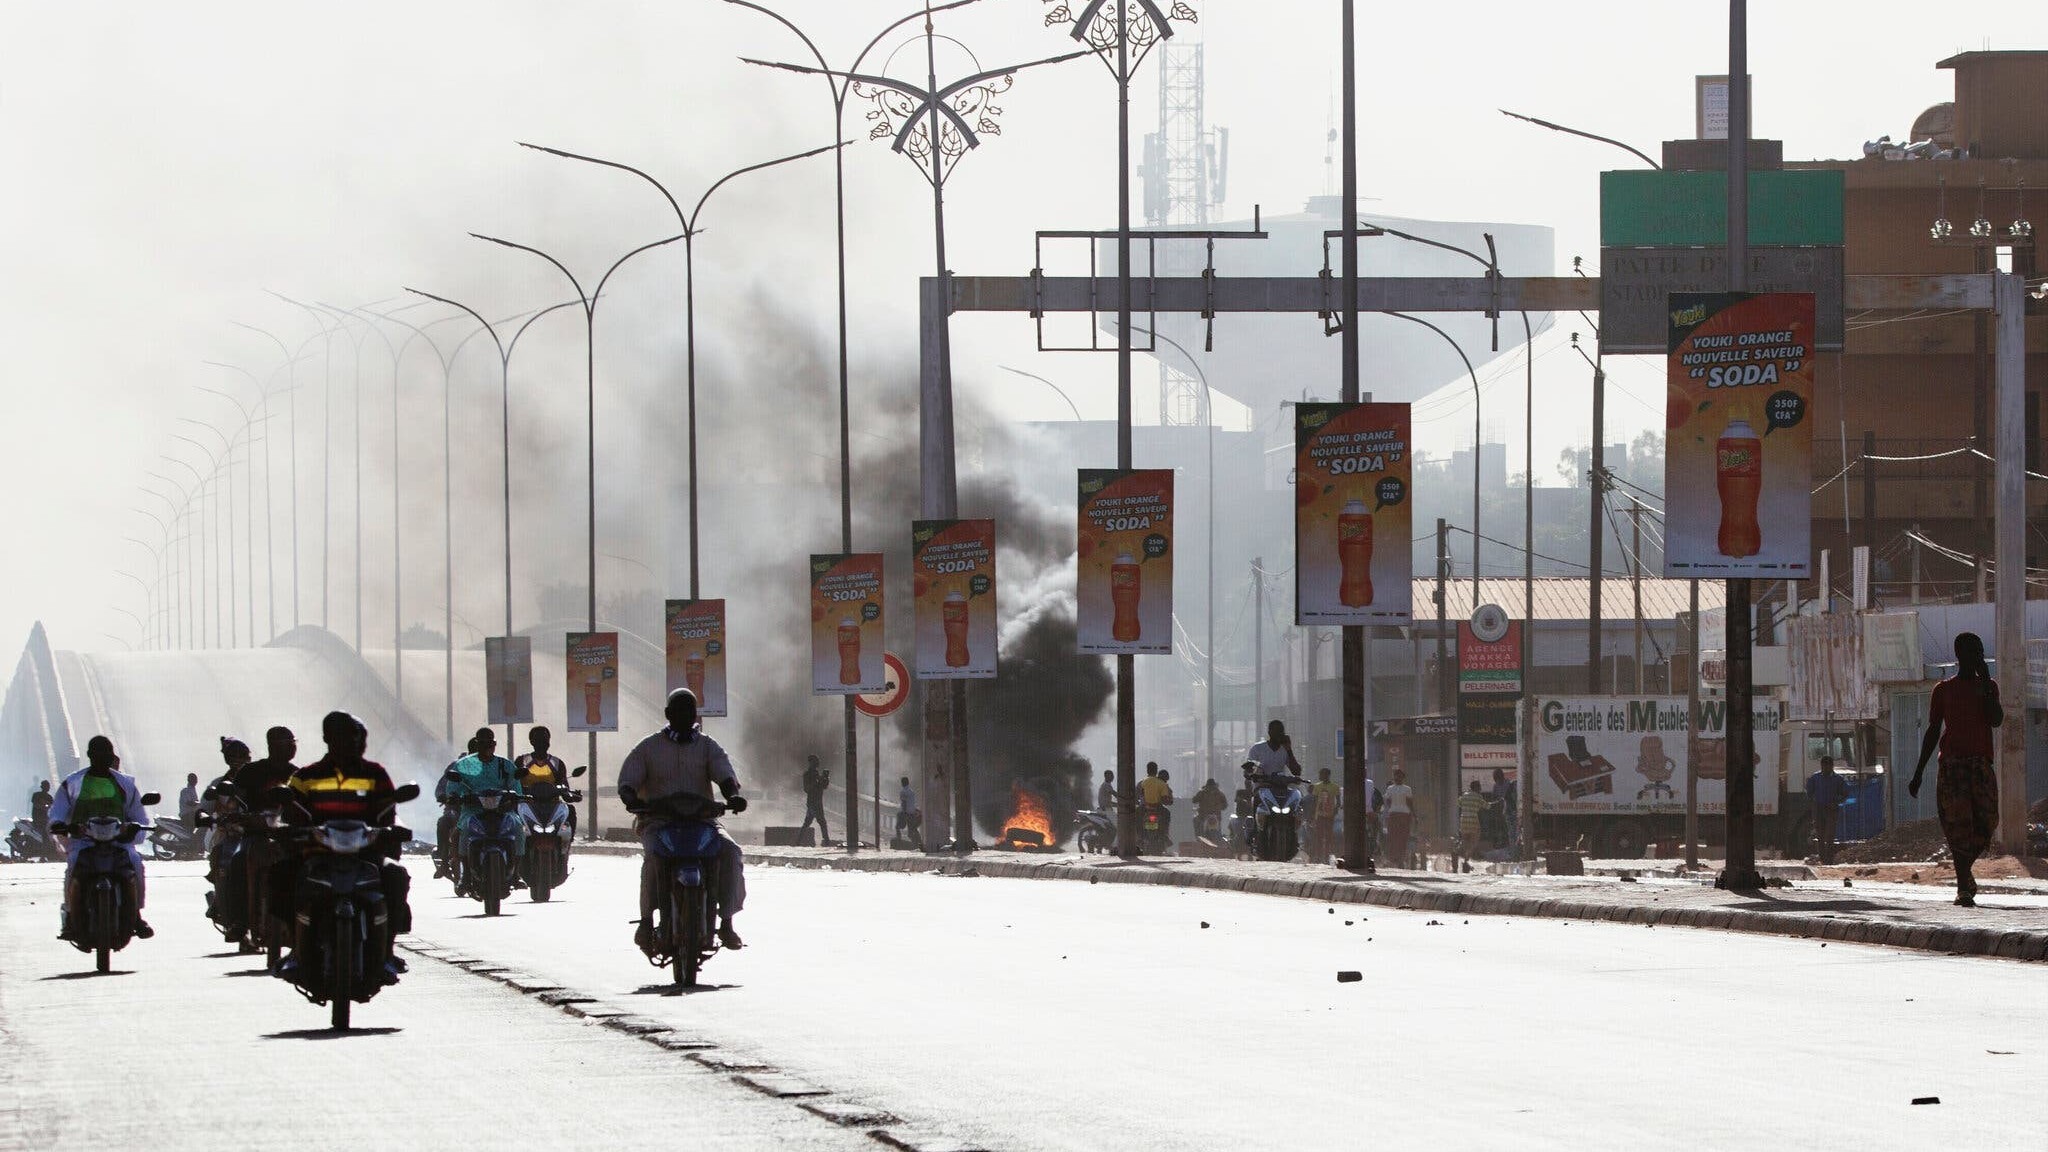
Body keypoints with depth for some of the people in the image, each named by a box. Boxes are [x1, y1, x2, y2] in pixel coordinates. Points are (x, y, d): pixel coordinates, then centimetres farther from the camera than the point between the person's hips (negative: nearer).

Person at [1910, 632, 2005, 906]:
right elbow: (1933, 732, 10)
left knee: (1985, 823, -4)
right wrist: (1918, 773, 7)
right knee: (1958, 824, -11)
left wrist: (1985, 684, -6)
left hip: (1981, 764, 2)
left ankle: (1964, 871, 21)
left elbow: (1997, 721, -3)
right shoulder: (1944, 690, 8)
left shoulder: (1988, 687, 13)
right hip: (1952, 764, -2)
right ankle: (1963, 886, -9)